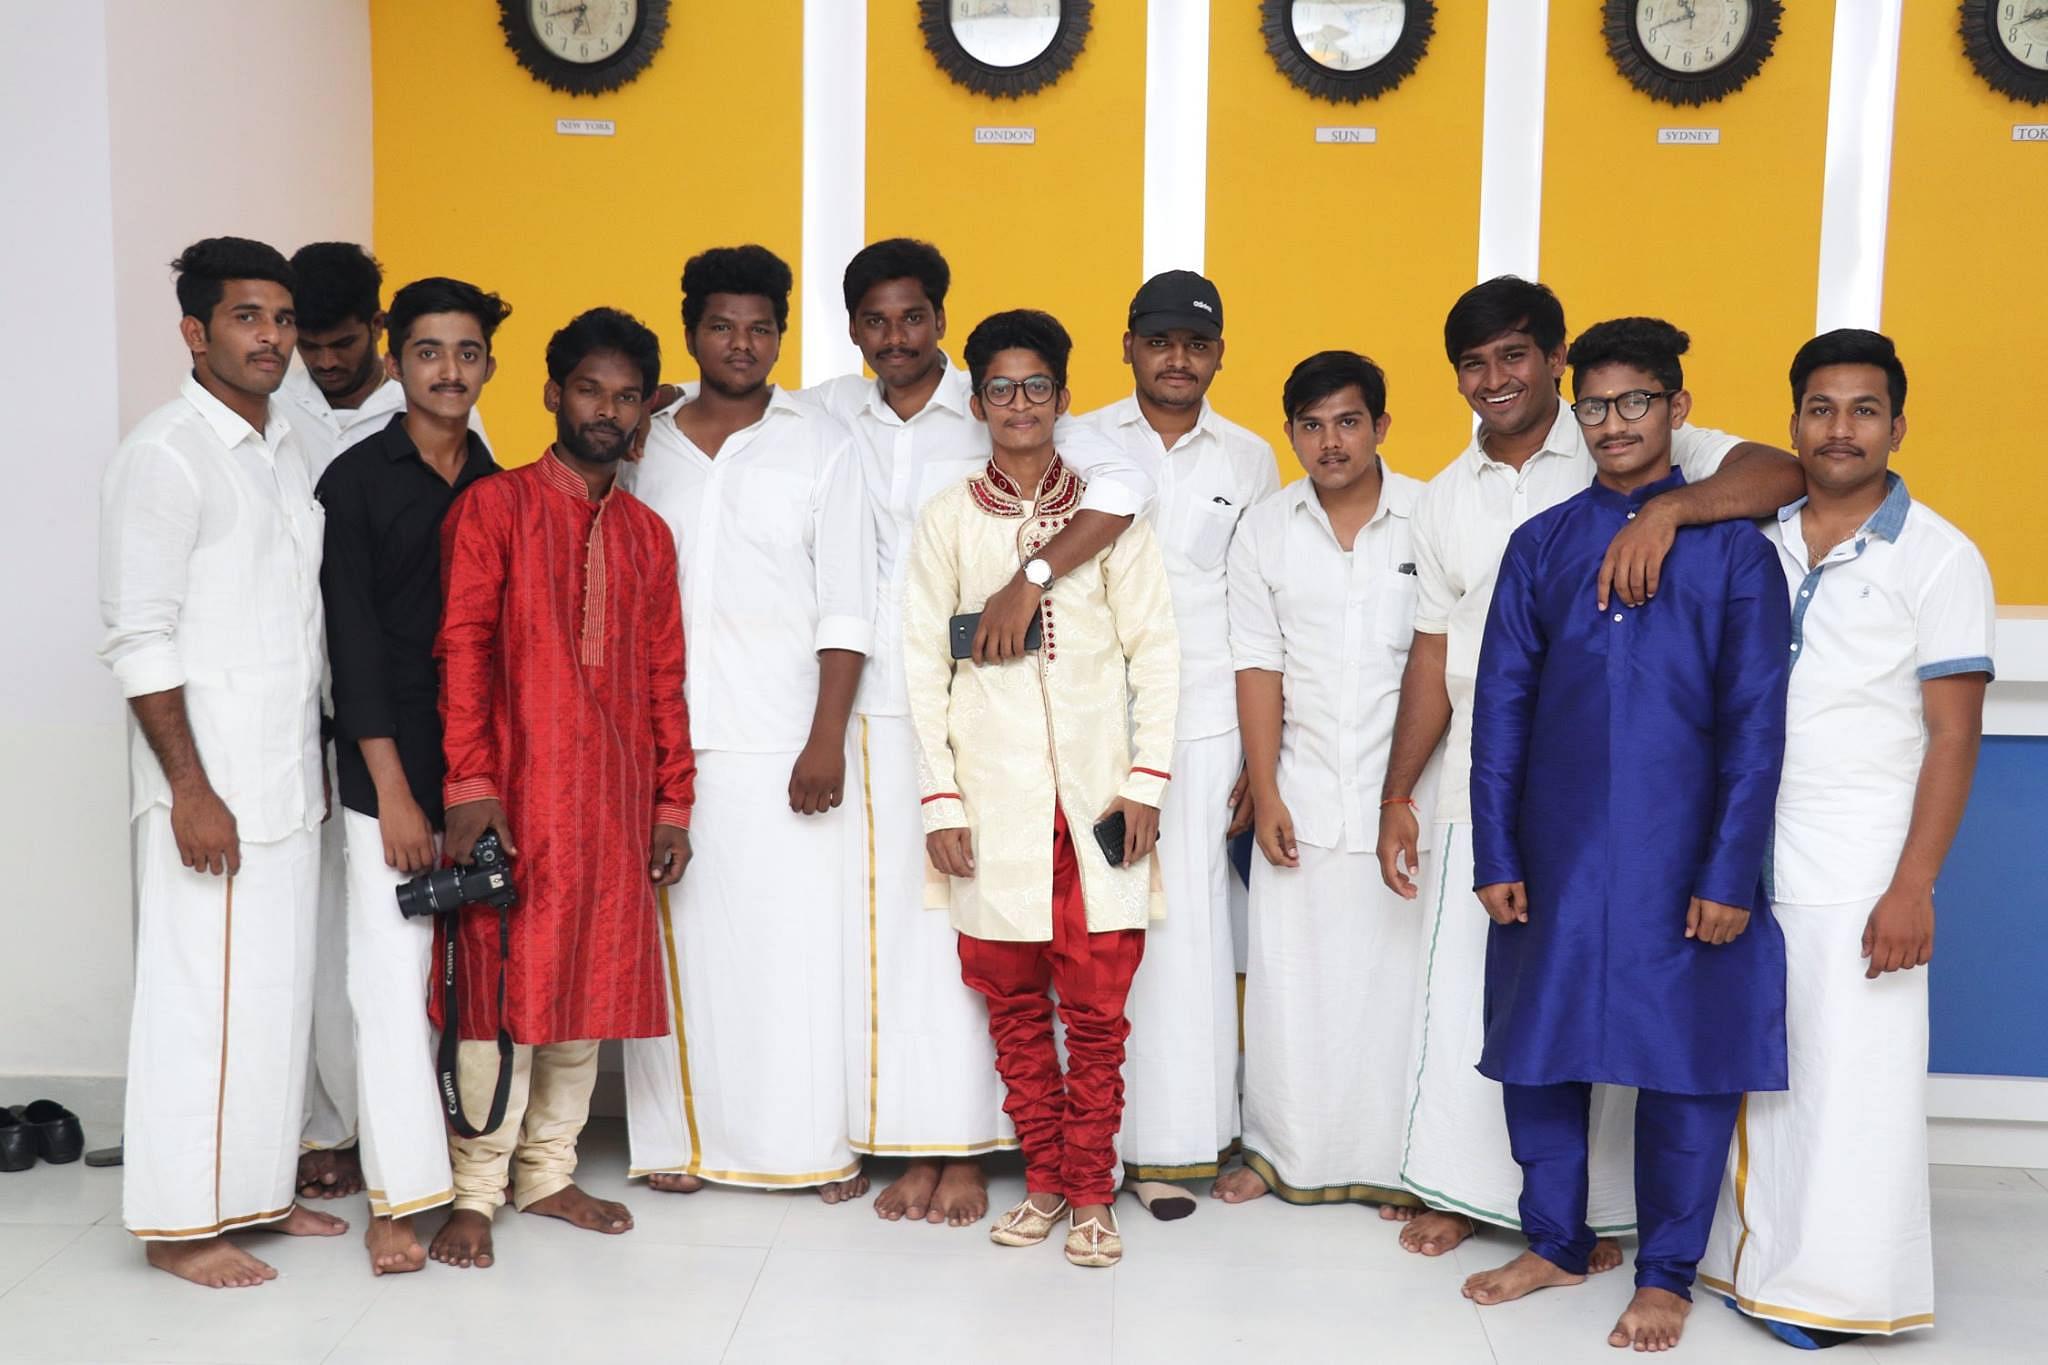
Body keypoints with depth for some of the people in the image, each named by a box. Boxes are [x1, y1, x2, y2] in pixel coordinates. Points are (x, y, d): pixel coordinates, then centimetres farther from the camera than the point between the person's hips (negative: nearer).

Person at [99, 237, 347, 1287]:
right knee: (200, 994, -2)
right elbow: (140, 640, -15)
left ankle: (257, 1188, 26)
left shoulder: (284, 448, 14)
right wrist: (190, 790, -18)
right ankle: (181, 1222, 11)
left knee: (278, 989, 13)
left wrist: (314, 763, 15)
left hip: (288, 775, 8)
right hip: (211, 782, -8)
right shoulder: (167, 454, -10)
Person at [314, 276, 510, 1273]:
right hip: (389, 774, -3)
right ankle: (400, 1198, 6)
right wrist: (395, 792, -11)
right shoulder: (357, 481, -2)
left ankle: (468, 1159, 21)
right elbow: (353, 643, -7)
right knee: (395, 977, -3)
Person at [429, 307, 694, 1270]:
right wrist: (469, 781, -16)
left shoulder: (646, 533, 15)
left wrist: (671, 801, 10)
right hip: (515, 793, -5)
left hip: (614, 797, 5)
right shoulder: (494, 506, 0)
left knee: (590, 984, 10)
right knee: (503, 986, -1)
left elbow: (664, 676, 14)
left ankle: (548, 1173, 24)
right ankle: (477, 1190, 12)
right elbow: (461, 646, -7)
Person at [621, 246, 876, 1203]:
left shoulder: (820, 447, 4)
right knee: (679, 939, 5)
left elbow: (844, 609, -1)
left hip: (784, 743, -2)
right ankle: (681, 1136, 17)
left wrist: (827, 738, -9)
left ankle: (822, 1142, 11)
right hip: (666, 739, 2)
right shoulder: (645, 448, 10)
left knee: (800, 939, -1)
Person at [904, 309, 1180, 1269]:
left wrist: (1146, 781, -4)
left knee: (1097, 1009, 1)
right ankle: (1043, 1182, 22)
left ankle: (1092, 1195, 15)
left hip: (1094, 799, 0)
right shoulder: (948, 520, 5)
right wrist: (940, 800, -3)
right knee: (1012, 1002, 7)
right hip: (993, 802, 1)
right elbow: (924, 664, 3)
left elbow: (1154, 651, 4)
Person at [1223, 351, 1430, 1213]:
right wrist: (1265, 794, -3)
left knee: (1396, 974, 4)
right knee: (1289, 978, 7)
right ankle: (1283, 1149, 23)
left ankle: (1397, 1161, 19)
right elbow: (1259, 668, 2)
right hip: (1302, 791, 2)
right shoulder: (1265, 530, 3)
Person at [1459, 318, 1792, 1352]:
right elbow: (1500, 706, 6)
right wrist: (1494, 855, 1)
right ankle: (1555, 1241, 30)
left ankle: (1668, 1272, 23)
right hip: (1557, 853, 3)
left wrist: (1729, 871, -9)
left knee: (1686, 1060, 5)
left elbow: (1755, 721, -4)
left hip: (1680, 859, -2)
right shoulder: (1540, 546, 7)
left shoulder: (1731, 545, 0)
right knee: (1538, 1047, 10)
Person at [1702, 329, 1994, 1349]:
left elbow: (1953, 735, -6)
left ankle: (1837, 1291, 15)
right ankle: (1755, 1262, 23)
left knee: (1851, 1086, 1)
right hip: (1744, 865, 4)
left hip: (1858, 880, -3)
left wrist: (1912, 890, -11)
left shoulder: (1939, 559, -2)